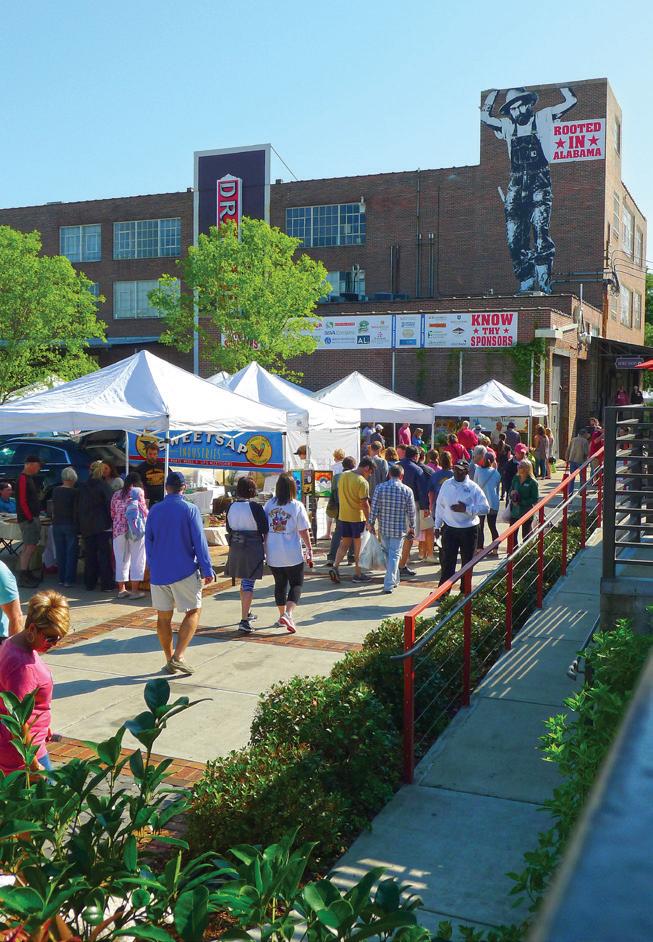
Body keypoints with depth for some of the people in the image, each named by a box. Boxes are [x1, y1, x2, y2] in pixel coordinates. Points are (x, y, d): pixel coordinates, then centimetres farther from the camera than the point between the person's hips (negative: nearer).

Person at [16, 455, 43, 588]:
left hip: (33, 517, 10)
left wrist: (36, 516, 14)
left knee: (31, 546, 14)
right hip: (27, 518, -10)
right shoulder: (23, 478, -13)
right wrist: (30, 517, -18)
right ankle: (22, 577, -10)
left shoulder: (30, 478, 17)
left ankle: (26, 573, 22)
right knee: (29, 546, -11)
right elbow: (22, 500, -18)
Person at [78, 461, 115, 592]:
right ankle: (106, 584, 0)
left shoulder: (83, 487, 7)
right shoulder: (104, 486, -9)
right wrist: (112, 521, -6)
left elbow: (80, 507, 15)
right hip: (102, 526, -5)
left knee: (89, 555, 11)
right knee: (104, 554, 0)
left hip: (86, 526, 5)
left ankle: (90, 583, 15)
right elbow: (110, 505, -13)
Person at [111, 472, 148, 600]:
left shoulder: (116, 494, 13)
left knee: (121, 559, 9)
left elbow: (112, 514, 14)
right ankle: (134, 590, 1)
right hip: (135, 528, -4)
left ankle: (121, 589, 13)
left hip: (119, 529, 4)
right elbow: (143, 509, -3)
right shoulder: (138, 491, 0)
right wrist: (147, 517, 16)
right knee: (137, 559, 2)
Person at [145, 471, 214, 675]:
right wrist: (207, 570, -6)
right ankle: (179, 656, -8)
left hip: (159, 572, 4)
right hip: (184, 572, -4)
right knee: (193, 612, 5)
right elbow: (199, 541, -9)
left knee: (163, 616, 10)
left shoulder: (154, 510, 5)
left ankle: (169, 660, 15)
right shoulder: (190, 510, -7)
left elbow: (148, 541, 11)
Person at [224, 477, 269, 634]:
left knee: (244, 582, 22)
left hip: (235, 548, 6)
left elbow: (228, 529, 13)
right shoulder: (255, 507, -13)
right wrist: (265, 549, 1)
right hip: (253, 548, -6)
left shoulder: (232, 507, 4)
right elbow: (265, 531, -11)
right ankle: (244, 621, -9)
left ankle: (246, 613, 36)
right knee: (248, 584, -4)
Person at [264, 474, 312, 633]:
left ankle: (282, 615, 27)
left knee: (280, 584, 18)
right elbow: (303, 531, -10)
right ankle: (288, 614, -12)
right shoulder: (297, 506, -10)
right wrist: (310, 549, -1)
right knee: (296, 584, 7)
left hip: (273, 554, 4)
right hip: (293, 554, -4)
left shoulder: (269, 504, 0)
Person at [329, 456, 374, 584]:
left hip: (343, 516, 6)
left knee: (344, 543, 15)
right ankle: (358, 574, 14)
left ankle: (335, 566, -2)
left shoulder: (343, 475, 4)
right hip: (357, 517, -6)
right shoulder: (362, 482, -18)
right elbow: (364, 504, -19)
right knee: (358, 545, 7)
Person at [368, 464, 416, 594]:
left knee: (388, 554, 18)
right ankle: (389, 584, -3)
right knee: (394, 555, 2)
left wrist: (371, 523, 4)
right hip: (399, 529, -2)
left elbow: (374, 508, -6)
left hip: (383, 528, 2)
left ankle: (394, 580, 32)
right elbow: (411, 512, -2)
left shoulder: (380, 487, -5)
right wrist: (412, 527, 11)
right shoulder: (407, 490, -7)